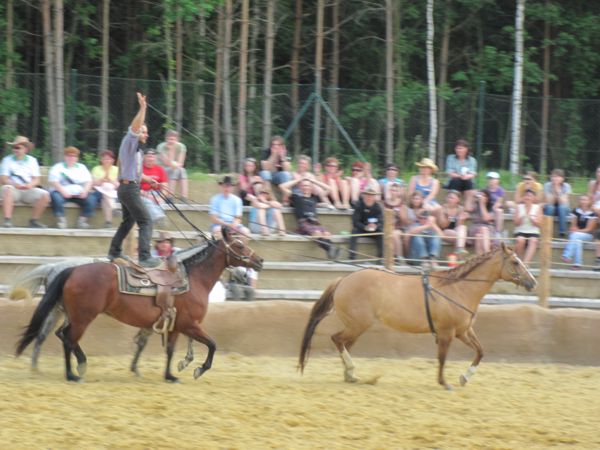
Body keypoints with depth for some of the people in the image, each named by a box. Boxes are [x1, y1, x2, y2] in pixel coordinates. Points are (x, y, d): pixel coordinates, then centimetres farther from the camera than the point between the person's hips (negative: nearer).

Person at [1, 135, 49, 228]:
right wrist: (15, 184, -21)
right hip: (14, 189, -2)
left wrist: (30, 185, -17)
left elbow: (36, 179, 7)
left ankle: (34, 220, -13)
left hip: (28, 190, 2)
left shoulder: (32, 160, 13)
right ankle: (7, 220, -41)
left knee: (45, 195, -24)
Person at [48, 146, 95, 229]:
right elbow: (53, 181, -5)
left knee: (91, 199, -24)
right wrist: (63, 191, -19)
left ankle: (82, 219, -17)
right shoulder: (58, 167, 9)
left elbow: (88, 181, 11)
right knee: (56, 197, -37)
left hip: (78, 194, 3)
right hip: (62, 193, -3)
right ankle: (61, 219, -27)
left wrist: (85, 191, -10)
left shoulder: (81, 167, 21)